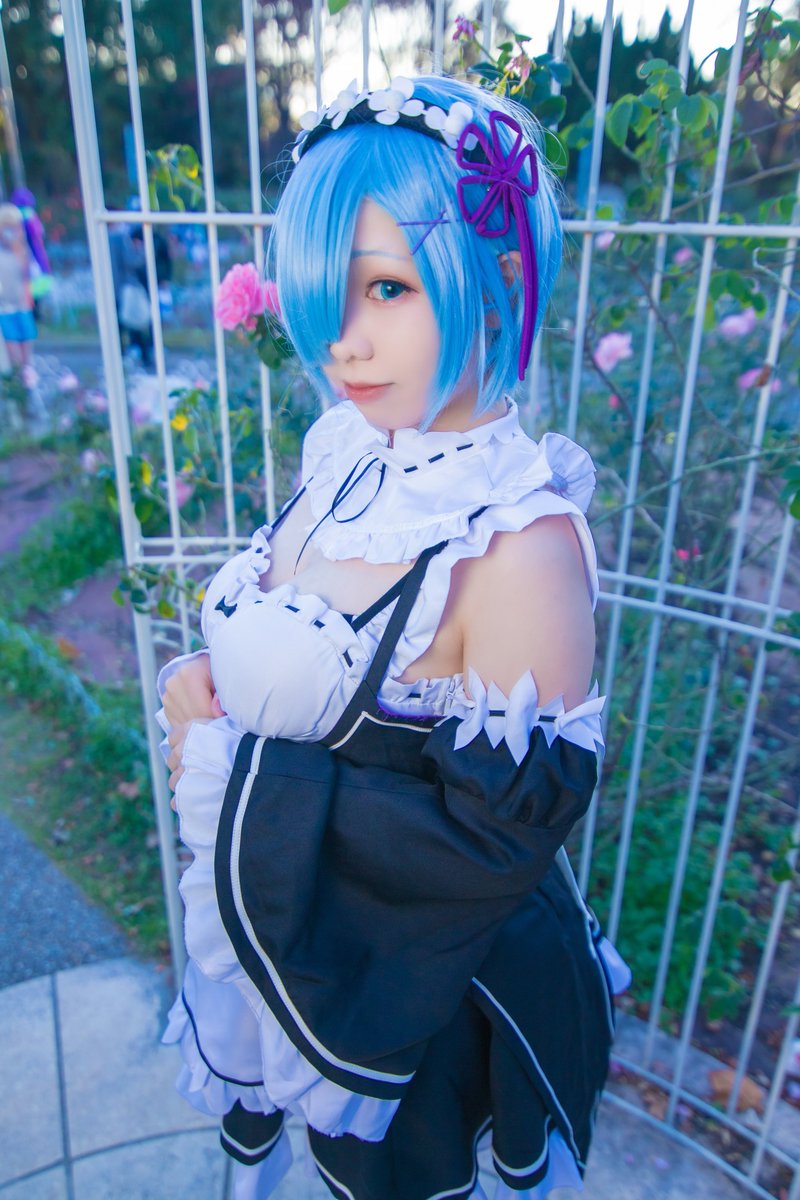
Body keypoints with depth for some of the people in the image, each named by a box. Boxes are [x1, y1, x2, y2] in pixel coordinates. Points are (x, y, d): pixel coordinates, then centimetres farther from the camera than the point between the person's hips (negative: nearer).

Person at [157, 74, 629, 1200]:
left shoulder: (521, 542, -33)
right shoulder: (350, 442, -9)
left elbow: (498, 842, -27)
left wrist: (240, 774, -24)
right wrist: (215, 679, -13)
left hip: (409, 967, -6)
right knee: (260, 1107, 35)